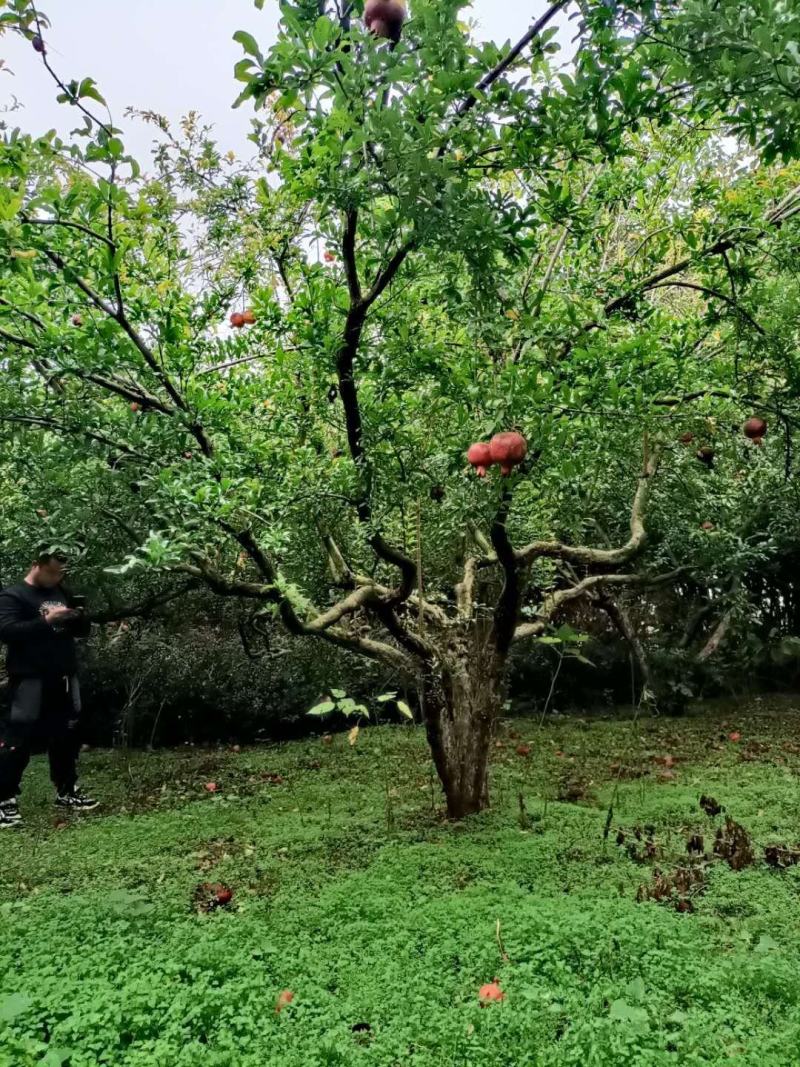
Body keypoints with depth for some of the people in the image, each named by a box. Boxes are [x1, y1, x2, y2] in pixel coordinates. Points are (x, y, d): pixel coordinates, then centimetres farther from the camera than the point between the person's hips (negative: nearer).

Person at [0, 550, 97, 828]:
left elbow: (84, 630, 18)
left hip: (63, 678, 7)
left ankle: (66, 792, 24)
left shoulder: (61, 594, 15)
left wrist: (78, 617, -5)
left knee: (65, 737, 12)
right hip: (30, 680, -7)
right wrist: (46, 620, -24)